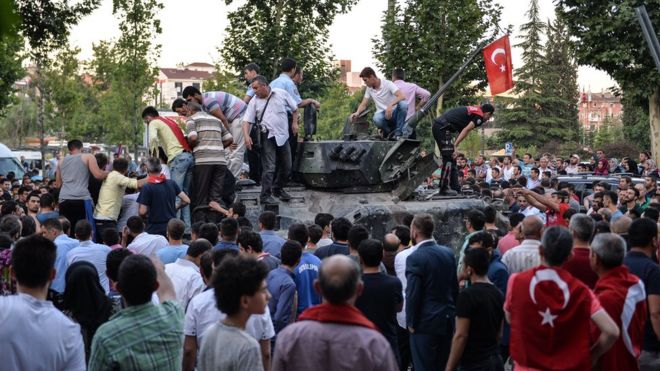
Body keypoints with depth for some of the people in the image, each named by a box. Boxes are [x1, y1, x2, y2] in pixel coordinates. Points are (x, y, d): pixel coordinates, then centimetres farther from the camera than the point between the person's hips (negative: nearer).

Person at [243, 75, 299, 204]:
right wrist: (246, 136, -17)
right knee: (269, 168, -11)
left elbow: (294, 108, 14)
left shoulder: (281, 94, 2)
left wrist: (294, 123, 4)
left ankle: (278, 189, 32)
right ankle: (265, 196, -6)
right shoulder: (254, 101, 1)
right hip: (268, 137, -2)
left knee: (287, 167, 11)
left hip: (283, 136, 2)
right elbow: (247, 121, -2)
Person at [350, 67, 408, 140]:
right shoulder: (369, 89, 6)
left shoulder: (388, 84, -10)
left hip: (393, 113, -2)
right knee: (377, 119, -37)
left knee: (403, 104, -36)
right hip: (382, 114, 2)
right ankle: (389, 131, -4)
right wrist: (357, 113, -12)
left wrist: (390, 106, -39)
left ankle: (398, 133, -22)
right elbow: (363, 104, 10)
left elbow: (402, 96, -23)